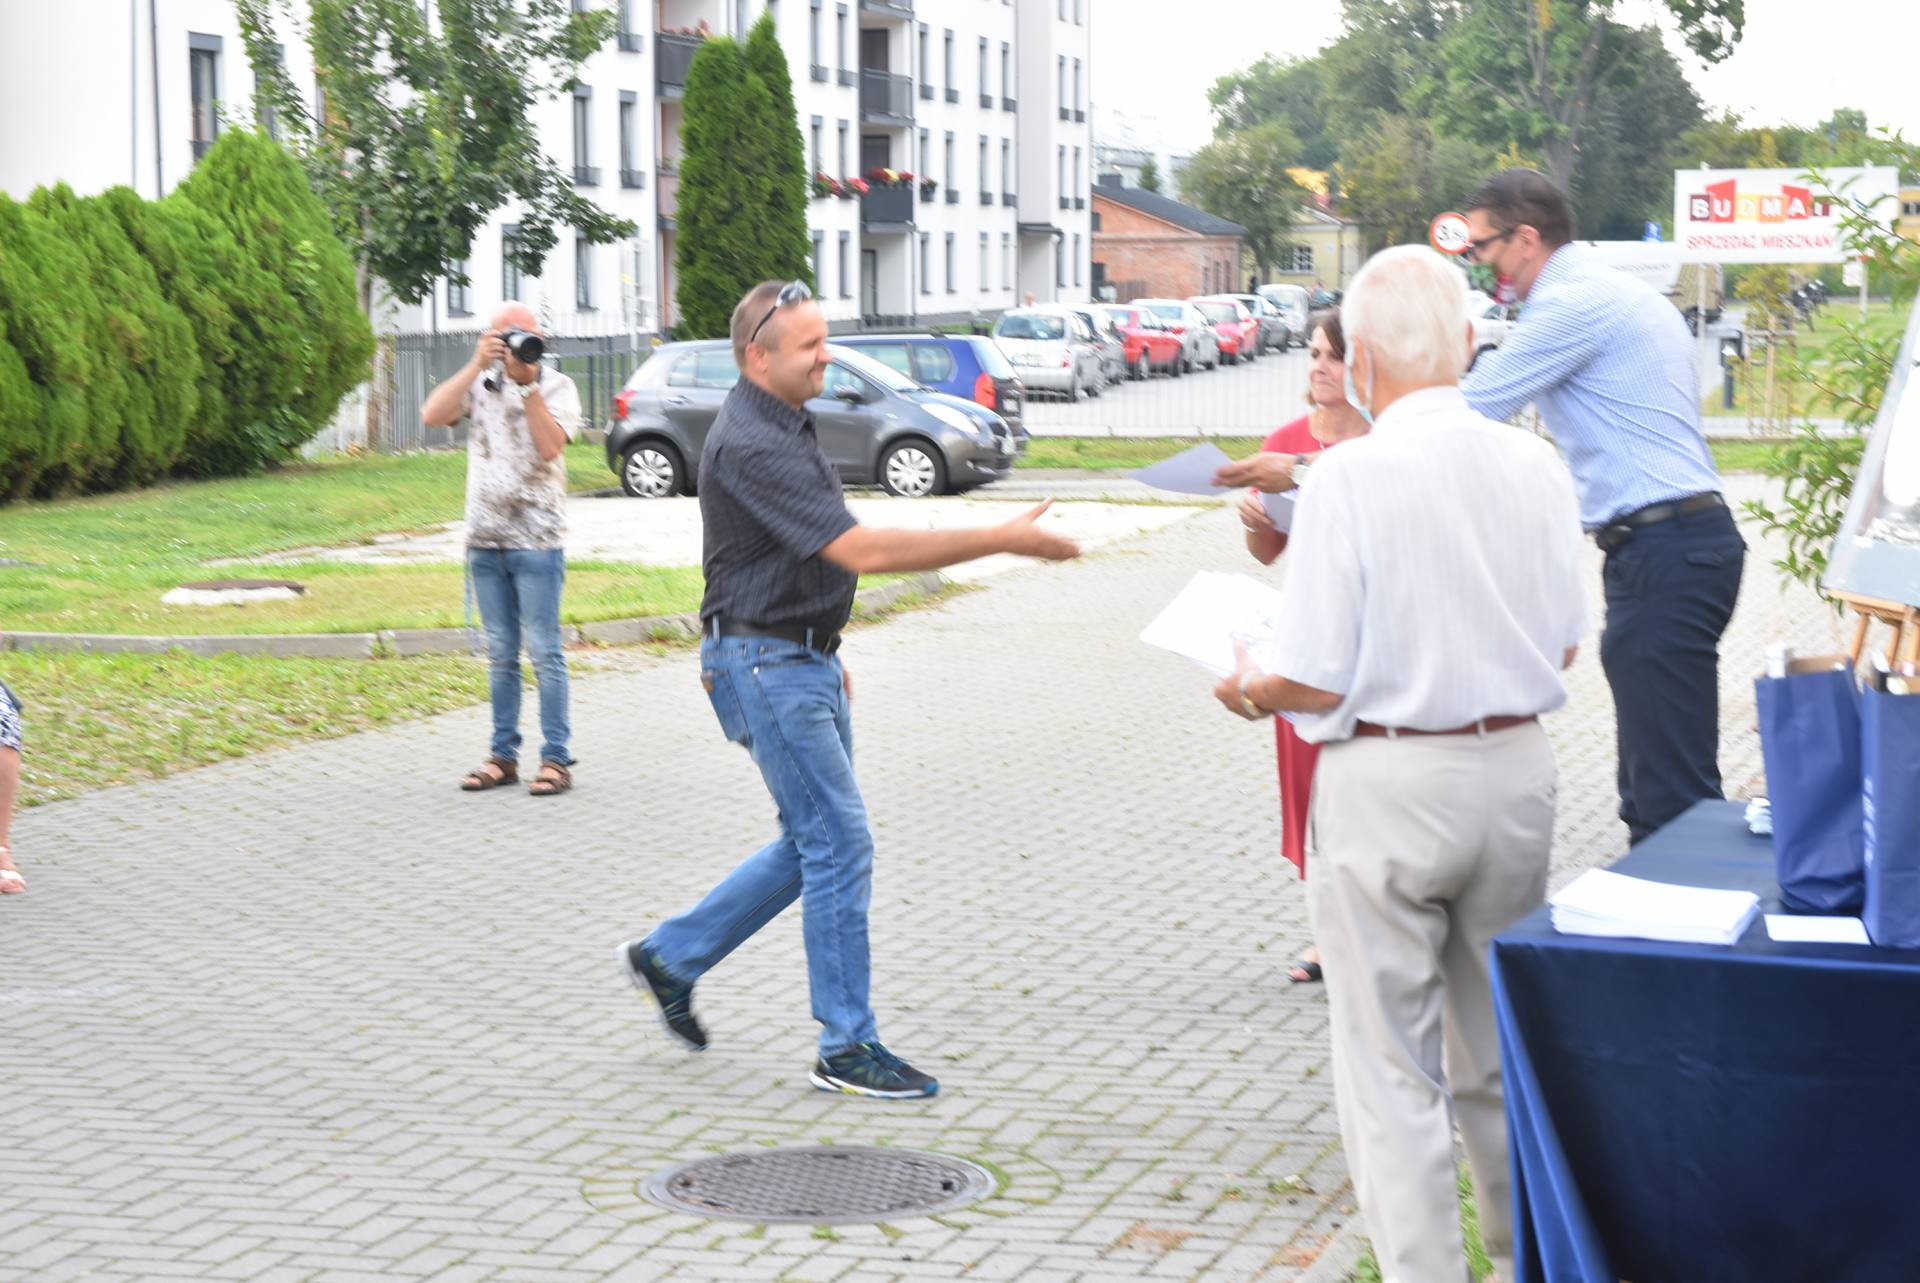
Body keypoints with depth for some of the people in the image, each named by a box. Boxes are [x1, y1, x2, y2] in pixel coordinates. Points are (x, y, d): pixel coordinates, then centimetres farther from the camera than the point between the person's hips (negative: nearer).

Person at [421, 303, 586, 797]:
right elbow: (433, 415, -10)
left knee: (544, 652, -3)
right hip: (485, 538, 4)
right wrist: (478, 365, -15)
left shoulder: (557, 388, -1)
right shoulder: (480, 385, 7)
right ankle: (503, 756, 15)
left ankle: (556, 758, 1)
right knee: (500, 654, 9)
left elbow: (550, 446, -17)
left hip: (537, 540, -4)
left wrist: (527, 385, -18)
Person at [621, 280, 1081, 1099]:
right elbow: (861, 550, -29)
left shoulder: (785, 428, 12)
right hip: (763, 665, -10)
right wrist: (1000, 540, -28)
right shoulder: (749, 446, -22)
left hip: (804, 662, 10)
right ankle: (846, 1049, 0)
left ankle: (671, 956, 25)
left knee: (816, 844, 14)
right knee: (840, 846, -7)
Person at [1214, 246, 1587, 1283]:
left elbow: (1312, 682, -16)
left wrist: (1250, 687, 5)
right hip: (1515, 769, 6)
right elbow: (1562, 647, 10)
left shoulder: (1347, 477, -17)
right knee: (1503, 1051, 20)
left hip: (1388, 781, -6)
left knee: (1390, 1070, 3)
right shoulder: (1535, 467, 0)